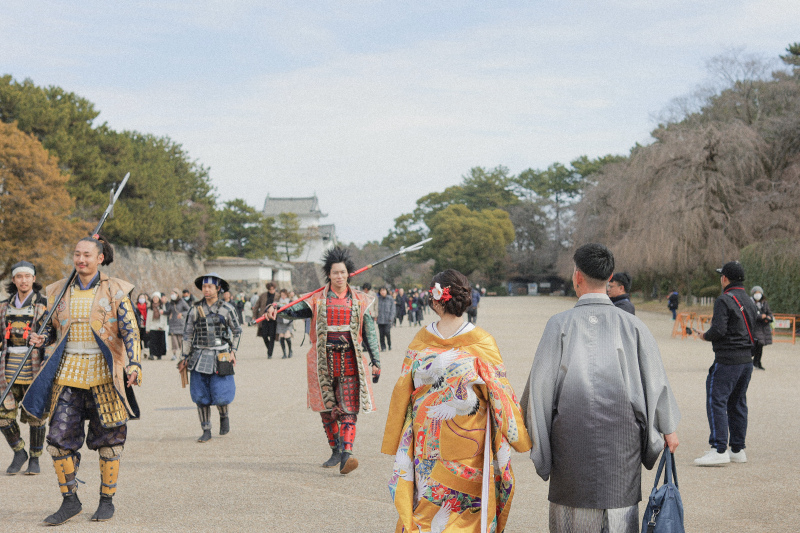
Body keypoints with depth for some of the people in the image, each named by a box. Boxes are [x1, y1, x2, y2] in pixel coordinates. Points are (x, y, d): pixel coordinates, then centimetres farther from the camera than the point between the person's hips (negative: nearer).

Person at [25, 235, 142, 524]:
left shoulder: (114, 291, -1)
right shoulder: (60, 291, 9)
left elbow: (130, 331, -4)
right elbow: (53, 327, 19)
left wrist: (134, 365, -16)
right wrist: (41, 338, -3)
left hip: (103, 373, -3)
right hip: (68, 374, 3)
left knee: (108, 438, 4)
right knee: (59, 437, -3)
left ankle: (107, 500, 17)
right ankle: (69, 500, 11)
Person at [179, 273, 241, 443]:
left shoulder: (227, 309, 1)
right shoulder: (196, 309, 5)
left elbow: (237, 331, 12)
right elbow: (188, 334, 11)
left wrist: (233, 351, 3)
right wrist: (185, 357, 9)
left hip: (220, 357, -2)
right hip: (199, 357, 2)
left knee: (220, 396, -7)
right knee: (200, 397, 2)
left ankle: (224, 416, 25)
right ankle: (206, 431, 12)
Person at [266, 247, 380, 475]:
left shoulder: (359, 300, 7)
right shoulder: (317, 299, 6)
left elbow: (369, 332, 10)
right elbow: (295, 310, -4)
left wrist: (375, 361, 5)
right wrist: (275, 309, -25)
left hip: (349, 360, -1)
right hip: (323, 360, 1)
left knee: (348, 409, -11)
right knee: (327, 409, 7)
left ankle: (347, 454, -20)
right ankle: (335, 451, 22)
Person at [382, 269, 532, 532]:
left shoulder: (420, 341, -4)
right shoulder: (481, 342, -10)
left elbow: (403, 391, 1)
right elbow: (500, 391, -7)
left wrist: (395, 442, 12)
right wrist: (521, 435, 5)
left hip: (426, 440, 2)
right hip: (468, 439, -2)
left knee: (427, 507, 14)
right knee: (470, 506, 10)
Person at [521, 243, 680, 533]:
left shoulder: (560, 324, -6)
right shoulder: (632, 325, -2)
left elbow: (541, 380, -5)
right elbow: (655, 379, 3)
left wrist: (524, 423, 8)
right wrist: (668, 428, 13)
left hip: (571, 434, -1)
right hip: (621, 436, 1)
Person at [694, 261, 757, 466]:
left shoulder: (724, 300, -12)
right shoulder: (749, 302, 15)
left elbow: (718, 330, -20)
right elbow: (753, 330, 16)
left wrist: (704, 336, 0)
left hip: (727, 360, -9)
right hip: (747, 359, 9)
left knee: (716, 402, -8)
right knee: (737, 404, 13)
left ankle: (719, 450, -13)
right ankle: (738, 449, 16)